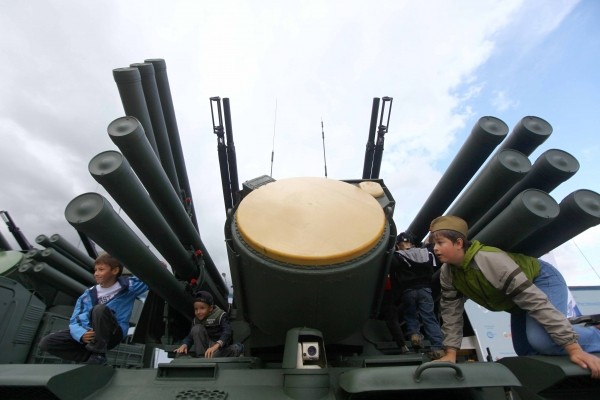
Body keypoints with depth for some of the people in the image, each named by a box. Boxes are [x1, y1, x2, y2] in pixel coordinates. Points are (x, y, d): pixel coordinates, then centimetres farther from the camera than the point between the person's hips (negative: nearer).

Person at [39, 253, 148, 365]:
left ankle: (98, 355, -20)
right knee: (46, 343, -8)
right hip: (88, 334, 5)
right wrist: (82, 335, -20)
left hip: (112, 334, -5)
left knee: (100, 309, -33)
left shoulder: (127, 285, -5)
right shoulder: (89, 294, 6)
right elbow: (75, 321, 0)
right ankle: (90, 356, -7)